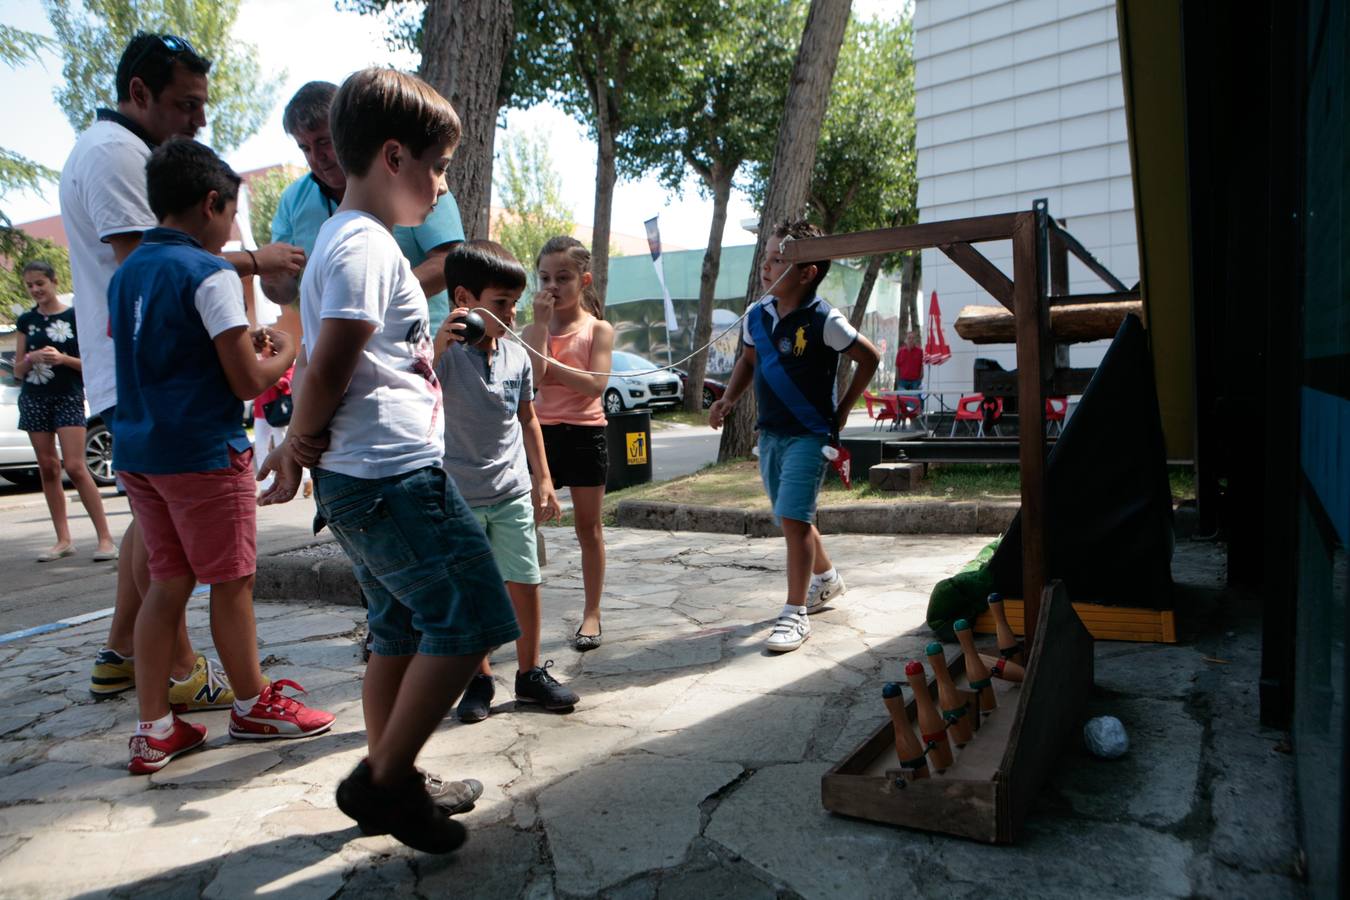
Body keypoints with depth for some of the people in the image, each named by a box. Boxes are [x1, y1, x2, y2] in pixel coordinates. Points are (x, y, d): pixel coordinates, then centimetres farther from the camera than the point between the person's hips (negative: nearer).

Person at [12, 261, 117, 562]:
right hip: (34, 400, 5)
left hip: (69, 397, -4)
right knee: (48, 468, 4)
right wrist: (32, 358, -10)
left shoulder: (75, 316, -1)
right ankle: (63, 540, 10)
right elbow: (18, 371, 10)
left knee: (75, 467, -12)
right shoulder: (25, 321, 10)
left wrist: (63, 358, -18)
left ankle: (105, 537, -9)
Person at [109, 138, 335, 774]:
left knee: (167, 582, 13)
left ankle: (153, 729, 16)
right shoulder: (211, 274, -13)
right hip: (203, 453, -7)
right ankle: (253, 705, 23)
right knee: (231, 580, 6)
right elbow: (247, 382, -16)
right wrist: (282, 353, 3)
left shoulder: (126, 273, 11)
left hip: (136, 450, 8)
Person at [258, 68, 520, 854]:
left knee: (403, 630, 17)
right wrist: (302, 444, -1)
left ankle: (391, 783, 30)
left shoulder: (350, 239, 19)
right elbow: (329, 367, -17)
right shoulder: (368, 245, -13)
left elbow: (321, 364, 19)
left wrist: (299, 448, 12)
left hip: (364, 480, 10)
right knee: (471, 620, -4)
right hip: (396, 472, -10)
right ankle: (385, 780, 6)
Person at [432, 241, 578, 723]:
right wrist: (436, 346, -41)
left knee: (525, 584, 8)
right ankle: (479, 679, 23)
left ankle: (530, 673, 25)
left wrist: (543, 479, 13)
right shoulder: (445, 352, -12)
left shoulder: (517, 356, 3)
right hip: (458, 497, -4)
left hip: (513, 491, 4)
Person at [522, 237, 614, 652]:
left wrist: (547, 364, -14)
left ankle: (592, 613, 19)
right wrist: (542, 324, -12)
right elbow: (531, 377, -13)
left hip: (583, 434, -2)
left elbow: (595, 384, -15)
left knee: (588, 527, 8)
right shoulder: (533, 330, 5)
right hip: (540, 432, 2)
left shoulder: (598, 329, -1)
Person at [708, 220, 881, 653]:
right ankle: (826, 577, 43)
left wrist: (842, 409, -2)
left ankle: (796, 612, -2)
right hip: (770, 433, 7)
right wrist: (729, 398, 4)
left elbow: (868, 357, -5)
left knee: (793, 517, -13)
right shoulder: (756, 316, 2)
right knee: (792, 518, 18)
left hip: (810, 433, -7)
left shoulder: (824, 320, -16)